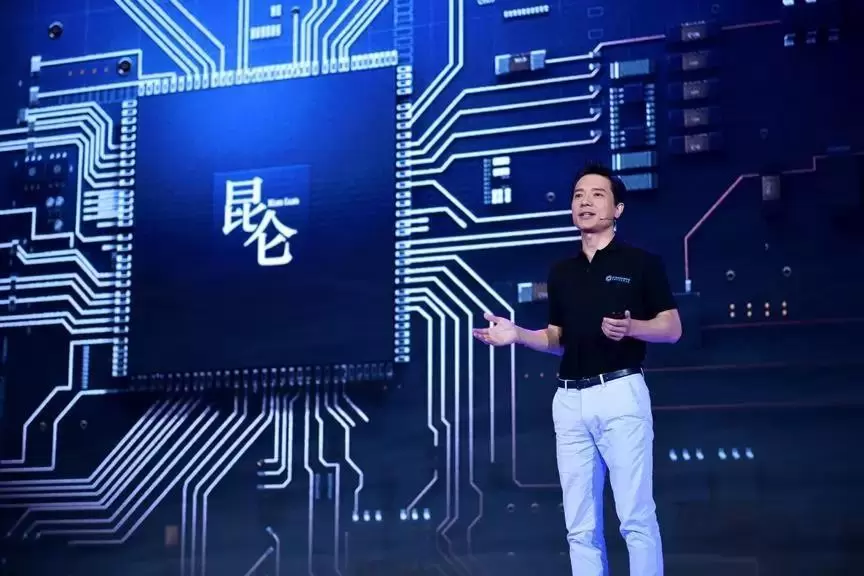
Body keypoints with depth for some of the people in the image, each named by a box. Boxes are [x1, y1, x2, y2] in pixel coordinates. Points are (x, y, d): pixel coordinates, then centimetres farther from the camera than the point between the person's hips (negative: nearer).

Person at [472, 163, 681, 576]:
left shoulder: (641, 262, 1)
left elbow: (672, 329, 0)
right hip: (569, 401, 5)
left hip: (620, 394, -5)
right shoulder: (561, 272, 16)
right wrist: (517, 335, 2)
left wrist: (630, 327, -19)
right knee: (580, 526, 6)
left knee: (636, 516, -7)